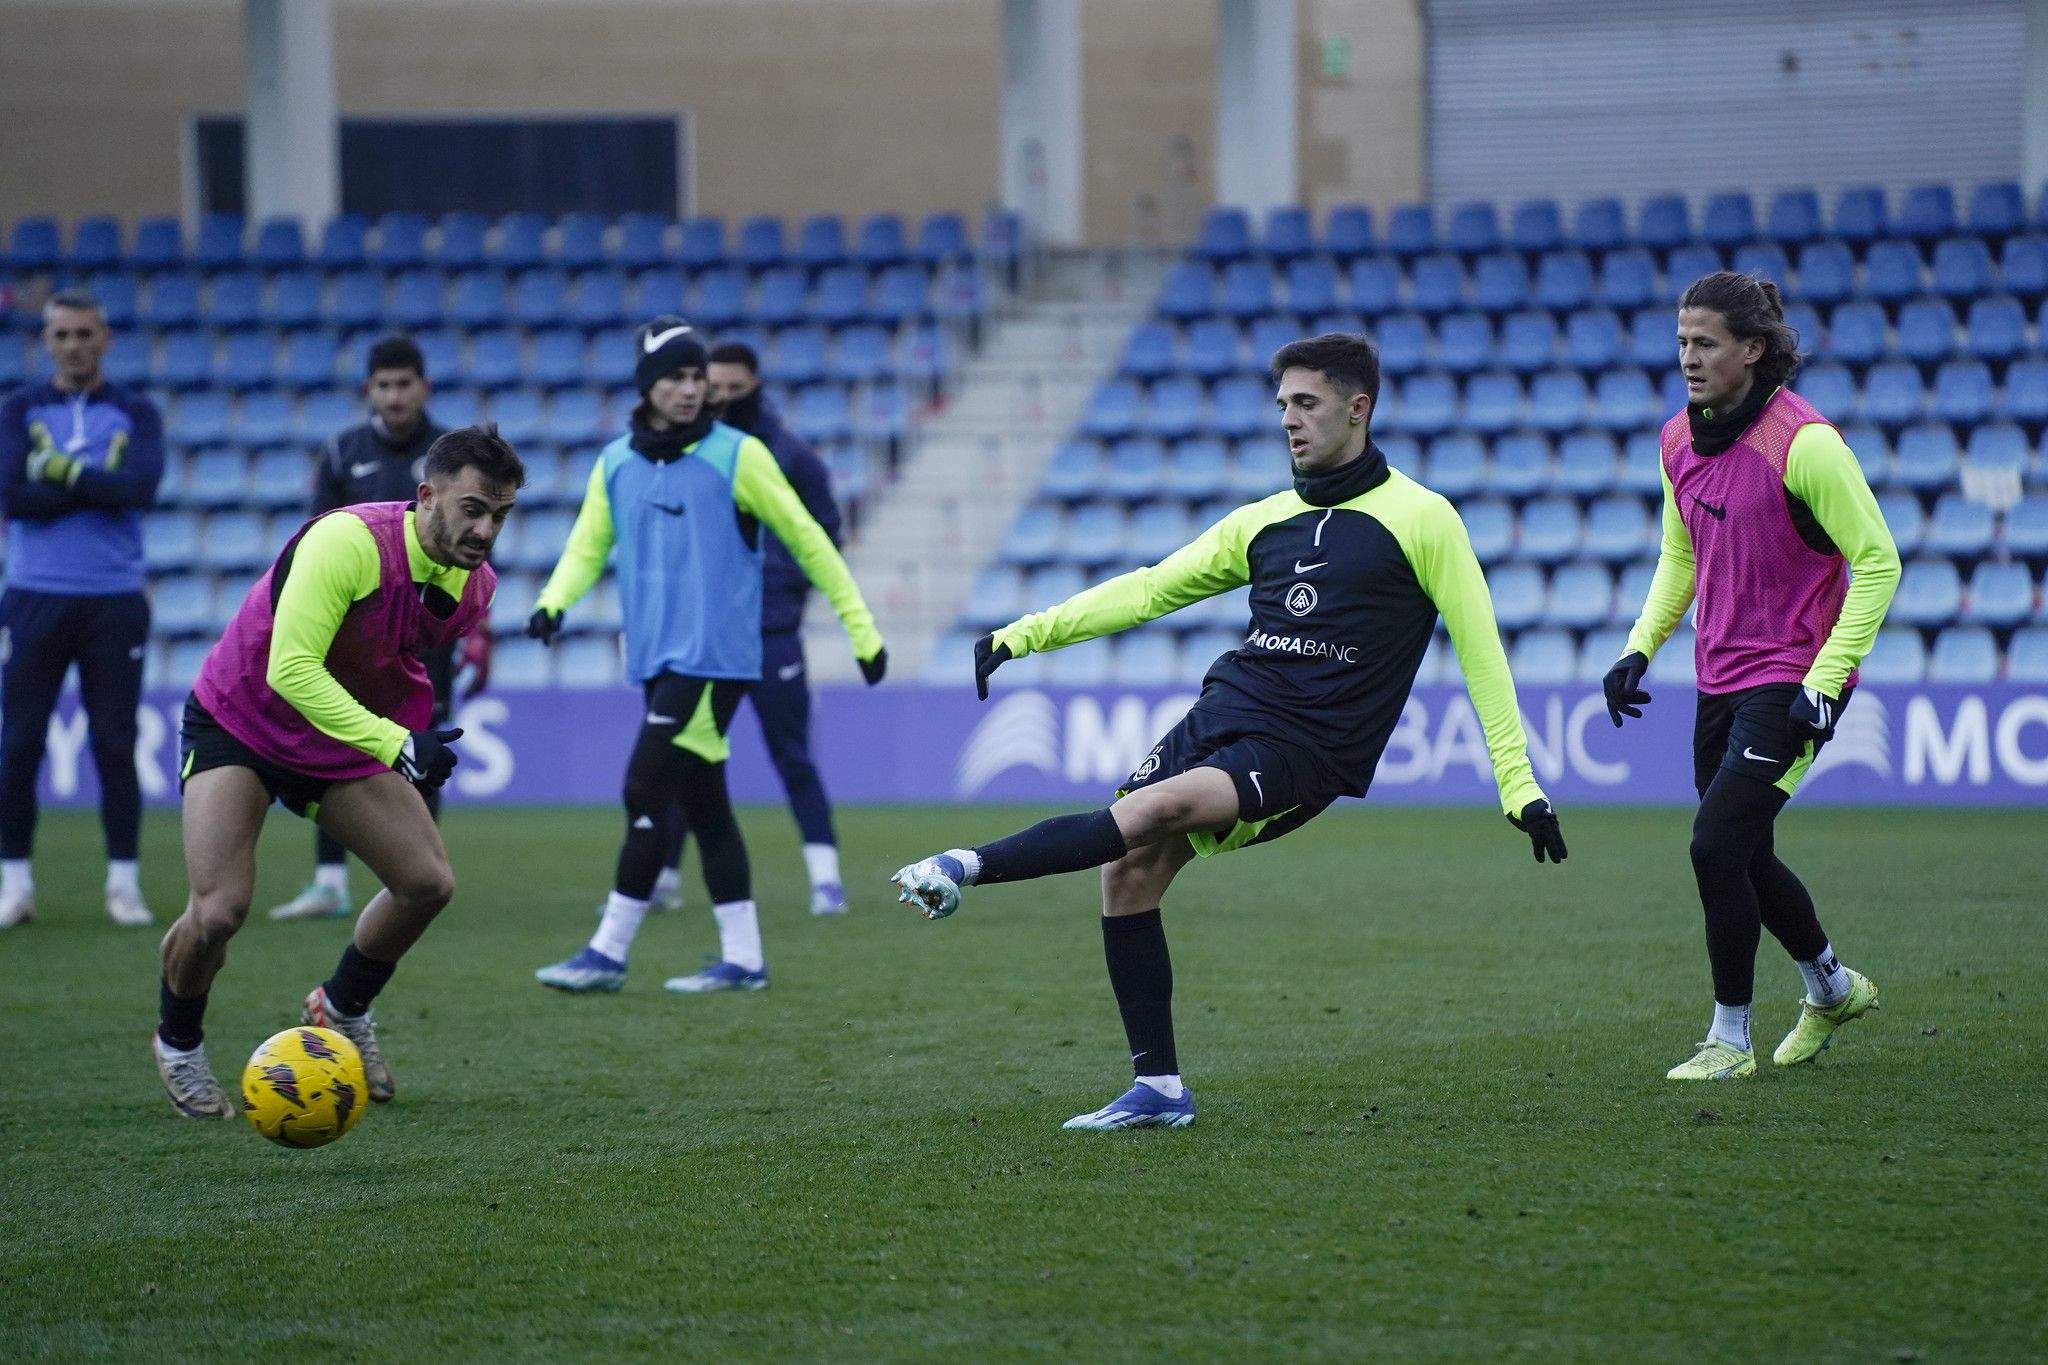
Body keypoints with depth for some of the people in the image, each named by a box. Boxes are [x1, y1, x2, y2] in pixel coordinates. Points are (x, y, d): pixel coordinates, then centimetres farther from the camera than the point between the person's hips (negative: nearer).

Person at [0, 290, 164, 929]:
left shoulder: (135, 414, 7)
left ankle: (125, 883, 7)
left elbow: (142, 487, -12)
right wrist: (102, 484, -10)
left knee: (115, 746, 0)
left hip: (114, 604, 0)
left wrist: (64, 472, -10)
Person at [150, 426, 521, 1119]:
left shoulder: (474, 585, -8)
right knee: (218, 911, -18)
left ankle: (341, 1010, 22)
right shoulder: (348, 541, -32)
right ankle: (177, 1042, 14)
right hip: (239, 720, -6)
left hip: (345, 740, 6)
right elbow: (289, 668, -37)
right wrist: (395, 744, -42)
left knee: (428, 882, -5)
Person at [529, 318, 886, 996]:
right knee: (703, 807, 8)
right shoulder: (615, 464, 10)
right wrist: (553, 602, -10)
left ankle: (610, 952, -7)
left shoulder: (736, 456, -5)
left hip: (714, 659, -6)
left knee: (646, 793, -11)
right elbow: (588, 546, 12)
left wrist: (862, 629, 1)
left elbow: (806, 540, 0)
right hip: (658, 660, 6)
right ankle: (742, 958, 13)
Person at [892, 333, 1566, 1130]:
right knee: (1128, 871, -8)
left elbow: (1480, 651, 0)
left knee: (1154, 808, -29)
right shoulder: (1266, 521, 17)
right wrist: (1026, 634, 13)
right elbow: (1151, 589, 21)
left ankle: (968, 869, -28)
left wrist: (1519, 785, -5)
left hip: (1303, 750, -6)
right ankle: (1158, 1088, 0)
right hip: (1220, 709, 6)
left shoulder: (1419, 519, 0)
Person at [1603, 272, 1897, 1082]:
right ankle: (1832, 987, 39)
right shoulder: (1680, 440, 4)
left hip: (1790, 679, -8)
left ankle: (1730, 1039, -2)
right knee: (1743, 860, 14)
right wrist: (1640, 649, 7)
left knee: (1717, 846, -15)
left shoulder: (1803, 442, -18)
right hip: (1719, 680, 8)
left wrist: (1823, 683, -18)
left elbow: (1877, 561, -14)